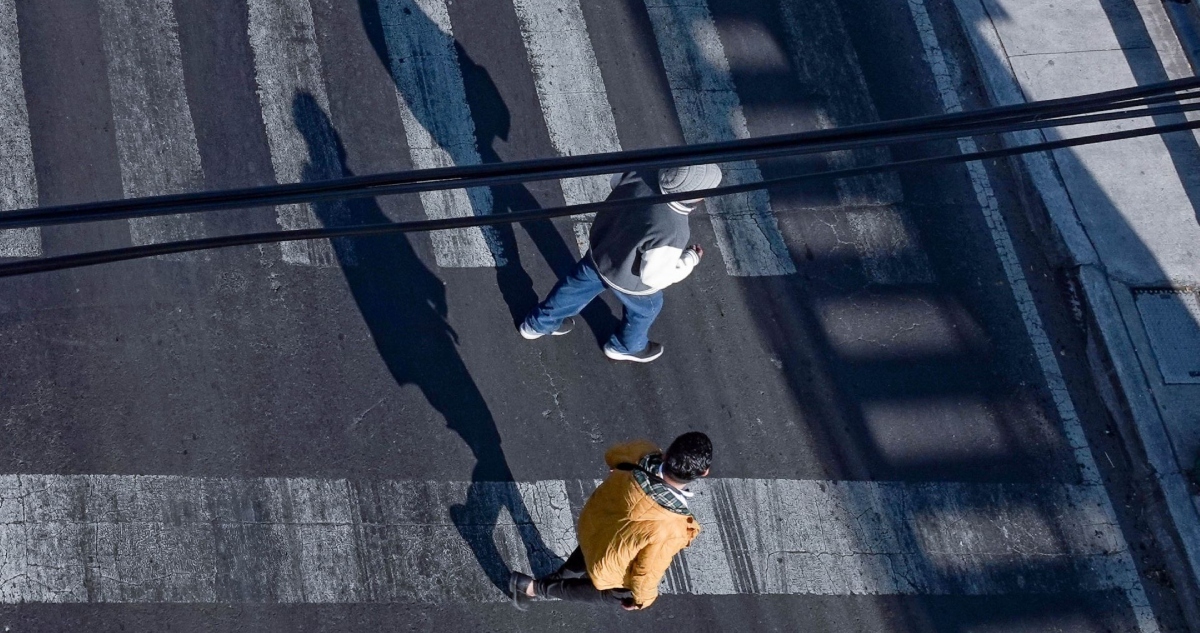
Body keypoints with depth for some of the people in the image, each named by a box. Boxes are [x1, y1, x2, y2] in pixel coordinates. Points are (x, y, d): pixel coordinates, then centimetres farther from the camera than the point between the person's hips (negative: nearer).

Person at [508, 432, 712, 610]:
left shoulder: (642, 453, -31)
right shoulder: (668, 531, -45)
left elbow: (613, 455, -6)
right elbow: (647, 573, -25)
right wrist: (642, 599, -4)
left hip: (592, 525, 5)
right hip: (613, 568, -4)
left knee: (586, 555, 38)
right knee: (615, 594, 30)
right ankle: (532, 587, 36)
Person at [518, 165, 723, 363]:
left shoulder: (640, 172, -26)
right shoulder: (672, 232, -42)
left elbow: (616, 184, -3)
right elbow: (655, 277, -27)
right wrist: (691, 259, -14)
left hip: (598, 250, 6)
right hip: (629, 279, -5)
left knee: (576, 287, 32)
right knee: (645, 309, 29)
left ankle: (537, 324, 57)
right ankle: (626, 346, 60)